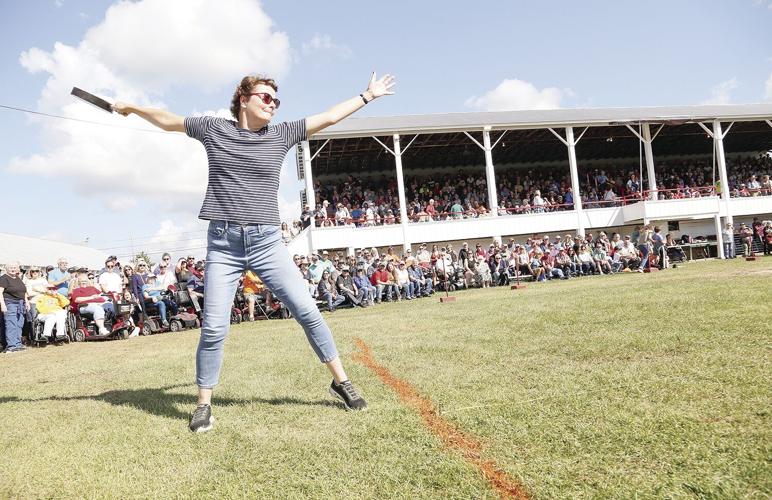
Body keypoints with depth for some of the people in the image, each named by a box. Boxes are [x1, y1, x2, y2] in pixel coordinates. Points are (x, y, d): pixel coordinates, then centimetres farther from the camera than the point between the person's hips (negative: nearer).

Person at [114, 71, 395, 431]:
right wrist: (131, 108, 35)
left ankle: (341, 381, 11)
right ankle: (204, 404, 15)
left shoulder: (281, 134, 10)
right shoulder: (213, 129, 9)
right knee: (214, 328, -3)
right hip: (223, 243, -1)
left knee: (307, 310, -4)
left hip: (267, 242, 1)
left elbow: (328, 117, 16)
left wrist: (367, 95, 21)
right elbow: (168, 121, 24)